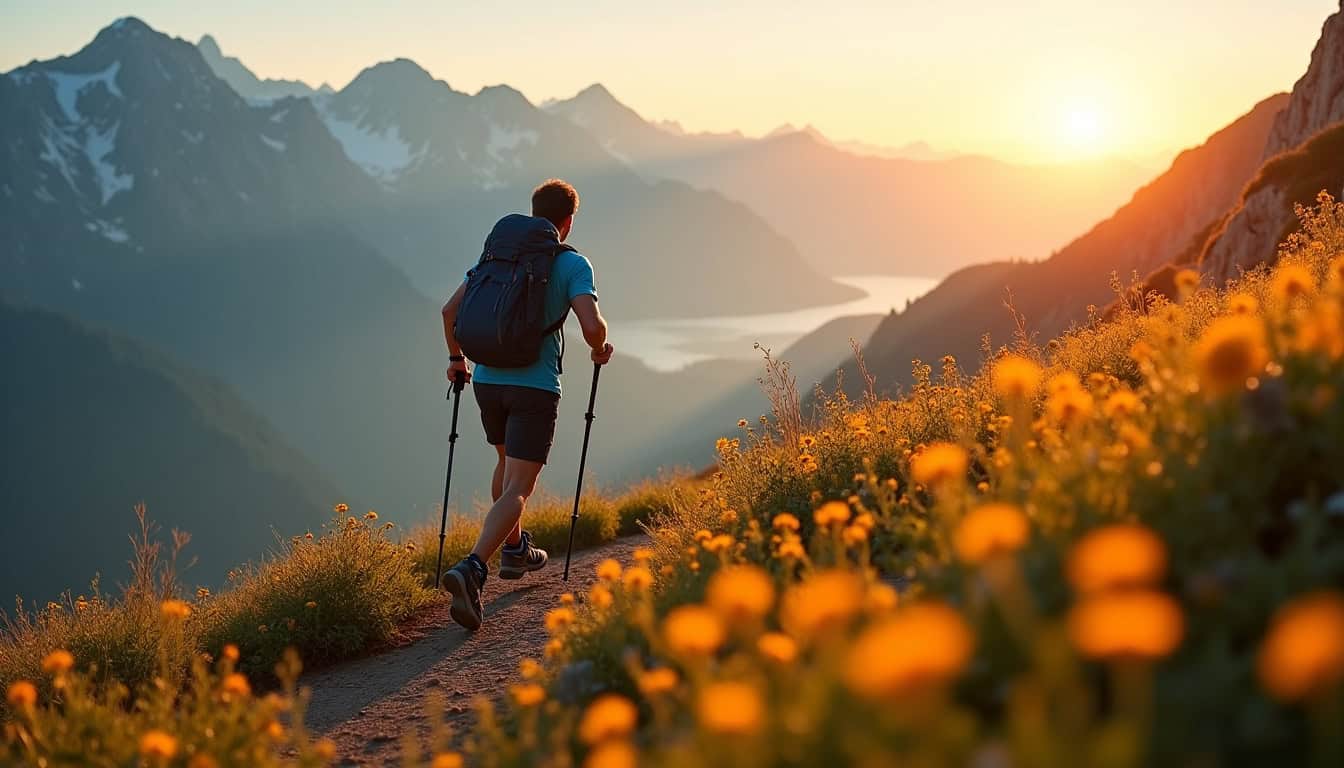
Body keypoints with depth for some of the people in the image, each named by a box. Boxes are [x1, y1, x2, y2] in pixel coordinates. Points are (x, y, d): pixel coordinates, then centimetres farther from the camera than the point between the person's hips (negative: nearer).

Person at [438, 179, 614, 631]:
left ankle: (514, 550, 43)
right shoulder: (573, 264, -3)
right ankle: (472, 568, -26)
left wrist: (456, 359, 21)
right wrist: (600, 351, 6)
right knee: (518, 487, -6)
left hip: (487, 379, 5)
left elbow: (451, 310, 6)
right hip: (535, 387, -5)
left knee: (508, 463, 28)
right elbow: (591, 324, -17)